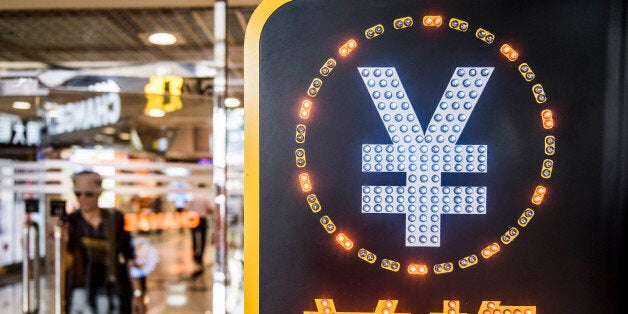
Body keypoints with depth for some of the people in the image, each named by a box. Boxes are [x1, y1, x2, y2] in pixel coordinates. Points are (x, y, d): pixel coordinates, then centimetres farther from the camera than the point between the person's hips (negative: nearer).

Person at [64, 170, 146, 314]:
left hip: (112, 292, 1)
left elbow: (129, 258, 3)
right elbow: (67, 261, -7)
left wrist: (137, 293, 0)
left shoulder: (115, 218, 1)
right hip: (82, 290, 0)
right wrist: (64, 242, -25)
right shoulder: (71, 222, -1)